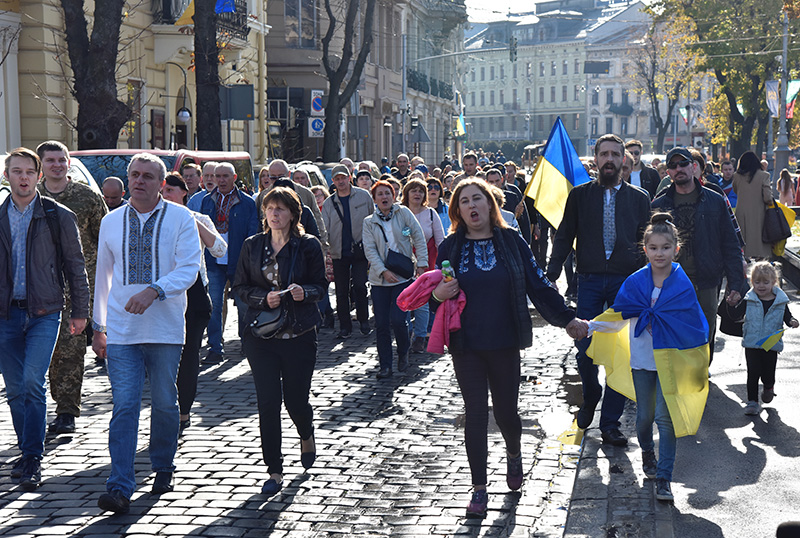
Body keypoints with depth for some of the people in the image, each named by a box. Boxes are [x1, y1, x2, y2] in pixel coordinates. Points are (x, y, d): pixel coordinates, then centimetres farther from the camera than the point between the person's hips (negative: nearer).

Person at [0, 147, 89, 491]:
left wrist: (79, 312, 3)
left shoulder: (59, 217, 1)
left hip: (44, 313, -3)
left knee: (33, 383, -14)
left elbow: (75, 266, 5)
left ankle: (32, 461, -8)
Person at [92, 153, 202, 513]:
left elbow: (189, 269, -10)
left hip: (165, 330, -1)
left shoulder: (181, 219, -1)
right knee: (124, 406, -7)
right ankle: (119, 489, -9)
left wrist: (154, 290, -26)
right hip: (121, 331, 1)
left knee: (165, 403, 9)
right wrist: (98, 326, 19)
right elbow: (103, 275, 18)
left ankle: (163, 469, 30)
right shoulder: (111, 222, 10)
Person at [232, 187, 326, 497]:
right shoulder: (252, 246, 7)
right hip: (260, 334, 2)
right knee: (268, 402, -3)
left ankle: (307, 436, 39)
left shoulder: (309, 246, 0)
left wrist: (304, 292, -20)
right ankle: (274, 471, 7)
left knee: (295, 399, 3)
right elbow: (240, 287, 7)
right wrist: (264, 297, -11)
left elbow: (321, 286, 2)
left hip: (299, 334, -2)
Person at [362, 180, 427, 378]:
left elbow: (419, 238, 4)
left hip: (403, 277, -2)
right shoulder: (369, 222, 7)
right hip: (379, 279, 2)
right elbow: (370, 250, -1)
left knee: (397, 320, -13)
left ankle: (403, 352, 16)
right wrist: (383, 271, -13)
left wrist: (421, 264, -1)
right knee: (381, 324, 0)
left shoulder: (403, 213, 3)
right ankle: (385, 365, 11)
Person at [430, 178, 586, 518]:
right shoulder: (450, 247, 2)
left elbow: (538, 285, 4)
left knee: (506, 411, 9)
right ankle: (479, 489, 12)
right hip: (466, 347, 0)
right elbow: (436, 294, 9)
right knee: (476, 414, 1)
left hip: (504, 344, 0)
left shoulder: (511, 241, 1)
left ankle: (514, 455, 43)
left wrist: (567, 319, 1)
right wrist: (437, 295, -14)